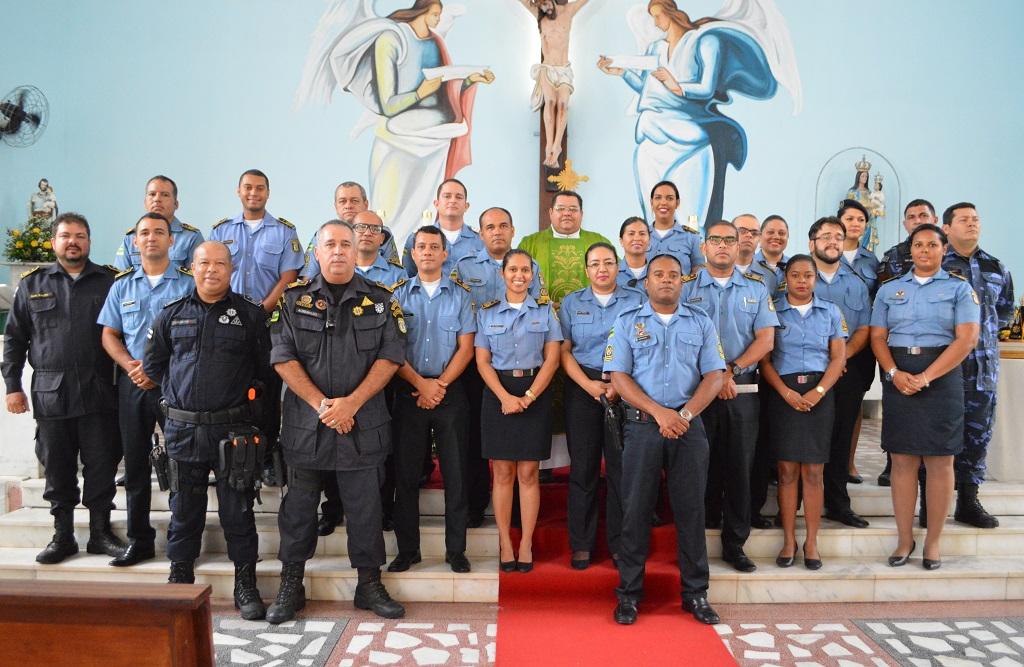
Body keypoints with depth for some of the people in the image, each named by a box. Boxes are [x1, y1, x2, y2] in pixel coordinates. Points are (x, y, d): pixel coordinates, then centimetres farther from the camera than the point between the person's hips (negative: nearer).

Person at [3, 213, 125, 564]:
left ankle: (100, 532, 17)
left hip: (99, 393, -1)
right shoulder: (32, 283, 9)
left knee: (101, 466, 4)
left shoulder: (111, 281, 5)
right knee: (57, 468, 9)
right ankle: (63, 536, 22)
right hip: (50, 393, 1)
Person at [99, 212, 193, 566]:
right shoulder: (122, 285, 13)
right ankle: (139, 540, 20)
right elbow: (109, 335, 12)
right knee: (135, 463, 10)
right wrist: (131, 365, -7)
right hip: (132, 384, 4)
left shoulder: (188, 284, 0)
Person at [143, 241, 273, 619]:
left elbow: (265, 368, 4)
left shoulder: (250, 314, 2)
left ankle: (245, 584, 14)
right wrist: (177, 392, 11)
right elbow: (153, 364, 18)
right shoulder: (172, 315, 9)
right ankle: (179, 579, 28)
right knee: (184, 510, 13)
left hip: (233, 428, -2)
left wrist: (245, 394, -1)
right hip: (182, 428, 2)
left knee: (237, 510, 3)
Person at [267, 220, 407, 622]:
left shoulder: (380, 301, 3)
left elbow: (390, 356, -4)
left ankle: (369, 584, 22)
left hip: (364, 423, 0)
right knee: (298, 505, 11)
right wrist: (321, 404, -13)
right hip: (305, 422, 0)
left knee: (365, 506, 7)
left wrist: (352, 402, -13)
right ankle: (291, 585, 26)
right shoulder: (294, 299, 3)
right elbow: (283, 358, -4)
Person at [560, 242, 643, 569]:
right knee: (583, 467, 3)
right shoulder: (572, 303, 10)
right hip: (582, 390, 1)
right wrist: (589, 385, -10)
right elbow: (564, 350, 4)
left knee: (621, 467, 2)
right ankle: (581, 544, 14)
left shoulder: (636, 300, 7)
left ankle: (619, 543, 15)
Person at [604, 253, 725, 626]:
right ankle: (629, 593, 14)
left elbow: (714, 376, 3)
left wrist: (685, 415, -11)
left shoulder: (701, 323, 11)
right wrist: (659, 413, -13)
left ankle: (695, 592, 19)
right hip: (642, 424, -1)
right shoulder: (627, 323, 6)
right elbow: (619, 377, -3)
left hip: (689, 425, 1)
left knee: (691, 509, 6)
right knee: (636, 509, 3)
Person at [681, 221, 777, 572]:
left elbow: (766, 339, 1)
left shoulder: (756, 288, 10)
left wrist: (732, 371, -11)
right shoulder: (686, 287, 4)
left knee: (739, 466, 6)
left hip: (742, 390, 2)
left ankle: (734, 543, 17)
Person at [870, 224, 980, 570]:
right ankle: (905, 539, 12)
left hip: (942, 377, -2)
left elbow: (967, 338, -7)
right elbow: (877, 337, 7)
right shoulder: (889, 289, 12)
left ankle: (933, 541, 13)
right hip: (898, 379, 2)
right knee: (902, 460, 3)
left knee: (940, 462, 2)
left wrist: (926, 377, -16)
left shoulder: (959, 288, 4)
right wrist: (894, 373, -11)